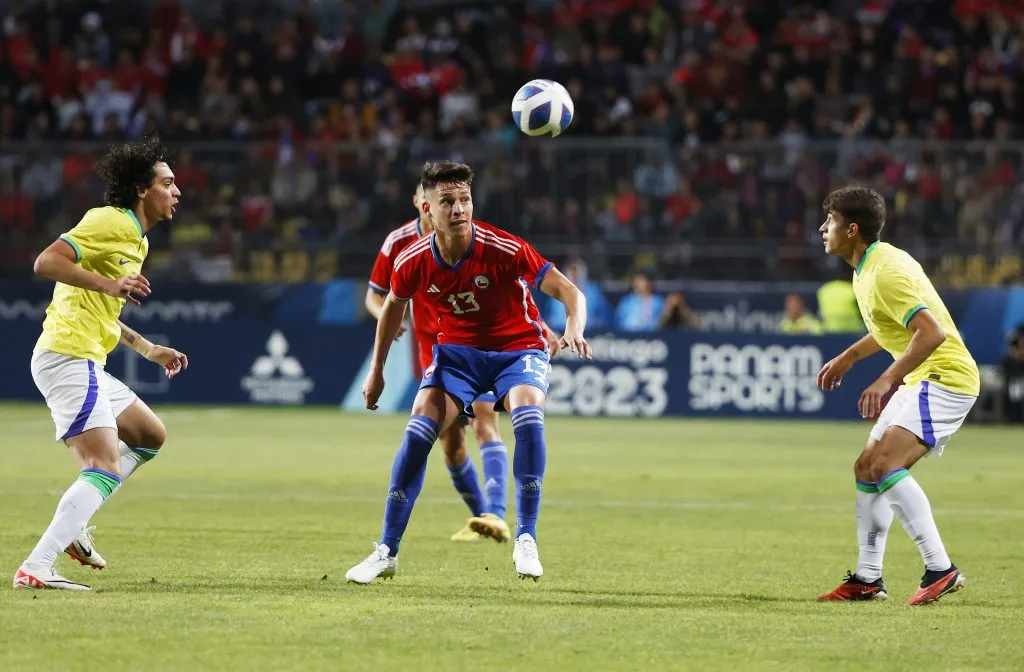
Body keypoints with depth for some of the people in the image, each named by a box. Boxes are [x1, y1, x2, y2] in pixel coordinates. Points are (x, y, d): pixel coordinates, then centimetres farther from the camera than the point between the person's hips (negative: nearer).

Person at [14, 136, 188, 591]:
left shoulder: (135, 239, 22)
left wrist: (148, 349, 29)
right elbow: (46, 262, -21)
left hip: (85, 362, 10)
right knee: (104, 466, -18)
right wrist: (107, 283, -29)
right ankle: (36, 568, -26)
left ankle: (73, 524, 13)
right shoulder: (110, 222, -9)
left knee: (150, 435, 20)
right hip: (68, 358, -10)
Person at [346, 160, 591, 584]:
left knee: (527, 416, -32)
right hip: (457, 351, 3)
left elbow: (568, 291, -23)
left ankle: (526, 540, -23)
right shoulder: (412, 263, -13)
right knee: (418, 433, -16)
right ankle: (387, 552, -5)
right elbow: (394, 305, 10)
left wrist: (574, 329, -44)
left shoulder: (505, 250, -25)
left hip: (518, 349, -3)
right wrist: (377, 369, 14)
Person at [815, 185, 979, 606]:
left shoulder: (885, 273, -21)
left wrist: (887, 380, -30)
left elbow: (932, 333, -30)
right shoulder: (869, 267, 12)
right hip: (919, 381, 11)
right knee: (867, 469, 11)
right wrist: (848, 358, 30)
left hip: (945, 377, -11)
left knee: (885, 464, -24)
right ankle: (868, 578, 17)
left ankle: (941, 570, -25)